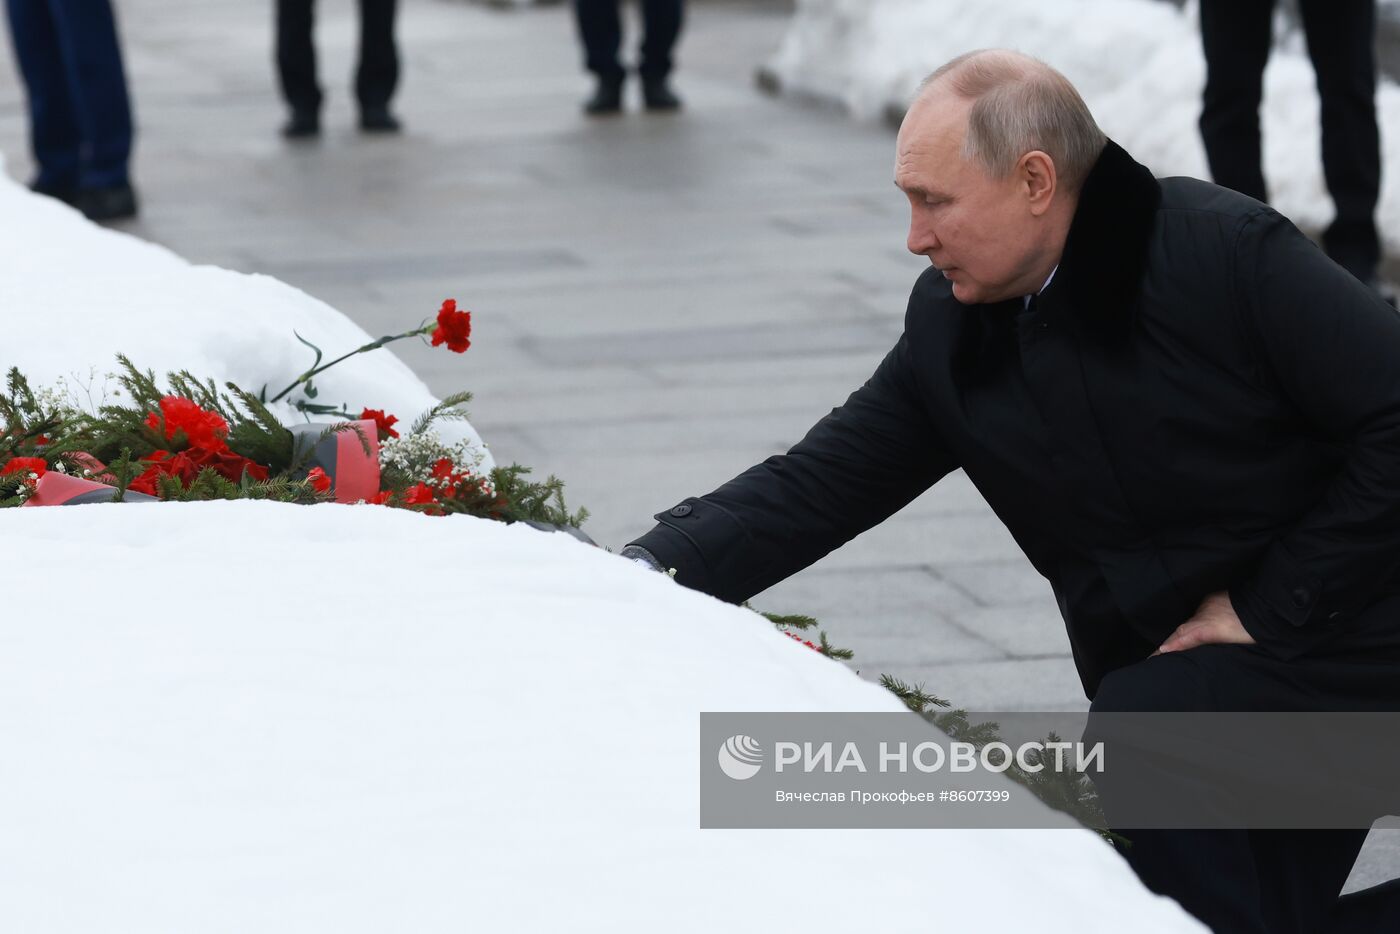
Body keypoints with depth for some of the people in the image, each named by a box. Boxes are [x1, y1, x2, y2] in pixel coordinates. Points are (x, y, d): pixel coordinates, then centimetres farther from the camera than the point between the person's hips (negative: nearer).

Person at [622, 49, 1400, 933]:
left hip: (1324, 645, -7)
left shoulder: (1229, 252, -18)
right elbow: (814, 487, -1)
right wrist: (643, 573, -15)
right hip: (1168, 678, 7)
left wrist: (1271, 607, -19)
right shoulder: (949, 332, 1)